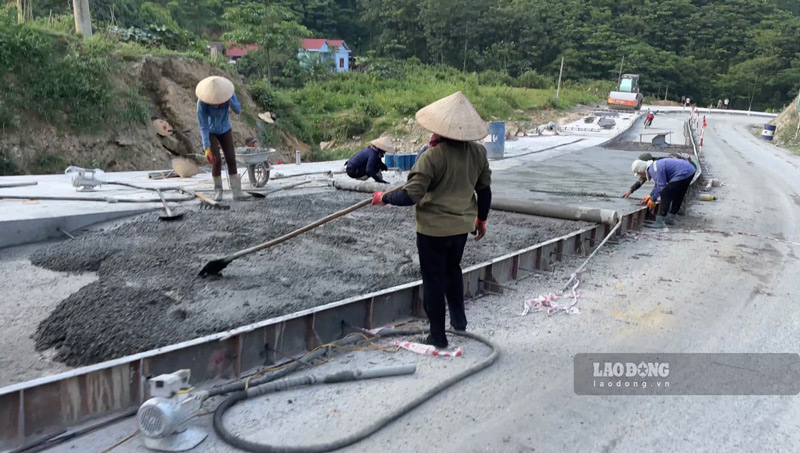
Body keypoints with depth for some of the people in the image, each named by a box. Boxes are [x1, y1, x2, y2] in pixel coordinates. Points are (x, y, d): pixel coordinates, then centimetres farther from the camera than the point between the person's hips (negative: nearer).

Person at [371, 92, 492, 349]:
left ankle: (438, 335, 19)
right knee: (452, 269, 29)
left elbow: (411, 195, -24)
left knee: (433, 278, 10)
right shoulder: (478, 152, -6)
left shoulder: (433, 157, -23)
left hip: (433, 228, -5)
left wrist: (383, 198, -7)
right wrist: (481, 218, 19)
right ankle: (459, 318, 36)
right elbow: (484, 189, 4)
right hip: (462, 225, 6)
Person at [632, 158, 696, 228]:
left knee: (665, 195, -11)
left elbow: (661, 186, -16)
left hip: (683, 174, -11)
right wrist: (650, 195, 31)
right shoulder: (654, 166, 17)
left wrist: (653, 199, -5)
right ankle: (670, 218, 35)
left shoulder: (654, 169, -17)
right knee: (677, 197, 22)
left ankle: (659, 222, -12)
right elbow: (658, 183, 30)